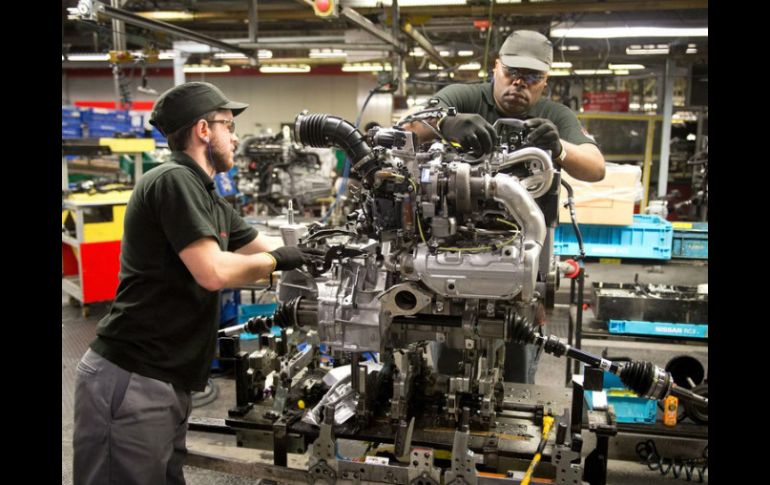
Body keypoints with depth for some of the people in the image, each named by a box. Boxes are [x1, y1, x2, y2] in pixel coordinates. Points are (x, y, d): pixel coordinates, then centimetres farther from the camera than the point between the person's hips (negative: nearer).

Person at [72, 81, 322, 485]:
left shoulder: (210, 201, 14)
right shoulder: (173, 180, -15)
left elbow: (263, 249, 19)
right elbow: (214, 272, -24)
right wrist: (276, 260, -8)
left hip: (167, 383, 9)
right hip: (129, 381, -9)